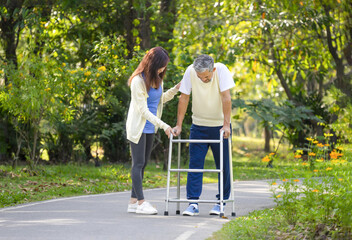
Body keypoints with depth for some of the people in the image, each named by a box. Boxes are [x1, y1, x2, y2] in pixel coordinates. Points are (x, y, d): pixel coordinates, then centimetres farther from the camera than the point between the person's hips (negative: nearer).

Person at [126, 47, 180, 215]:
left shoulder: (157, 78, 7)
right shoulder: (138, 81, -18)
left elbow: (160, 99, 23)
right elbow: (144, 110, -19)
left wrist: (176, 89, 10)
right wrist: (163, 125, -22)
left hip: (150, 128, 8)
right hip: (138, 127, -8)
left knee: (142, 164, 7)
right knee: (138, 163, -8)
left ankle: (133, 201, 10)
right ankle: (141, 202, -9)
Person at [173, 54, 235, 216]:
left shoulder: (221, 70, -19)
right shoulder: (190, 72, -14)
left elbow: (226, 98, -21)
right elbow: (184, 98, -9)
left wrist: (226, 125, -25)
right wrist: (179, 125, -10)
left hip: (220, 125, -1)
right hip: (198, 125, 1)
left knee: (223, 165, 2)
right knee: (195, 163, -4)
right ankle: (193, 203, -5)